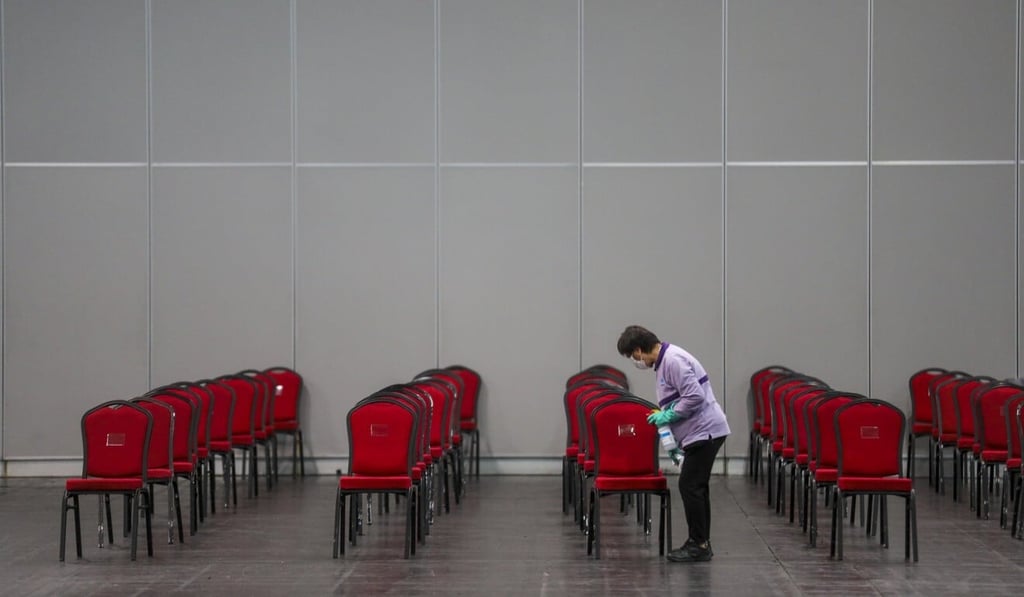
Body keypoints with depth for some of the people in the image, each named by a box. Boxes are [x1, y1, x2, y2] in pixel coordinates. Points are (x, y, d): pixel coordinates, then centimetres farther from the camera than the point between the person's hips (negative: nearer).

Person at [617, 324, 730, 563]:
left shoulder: (672, 360, -18)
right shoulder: (665, 360, 15)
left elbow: (695, 396, -25)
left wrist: (669, 415, -14)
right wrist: (674, 440, 22)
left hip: (704, 432, -11)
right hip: (700, 432, 11)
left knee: (690, 486, -8)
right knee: (696, 487, 13)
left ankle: (699, 545, -3)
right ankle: (700, 543, 19)